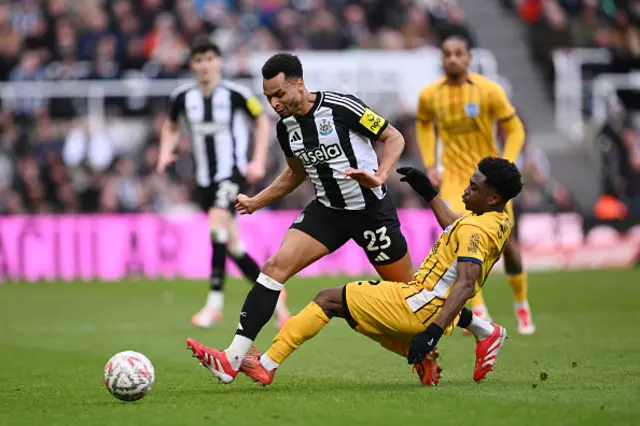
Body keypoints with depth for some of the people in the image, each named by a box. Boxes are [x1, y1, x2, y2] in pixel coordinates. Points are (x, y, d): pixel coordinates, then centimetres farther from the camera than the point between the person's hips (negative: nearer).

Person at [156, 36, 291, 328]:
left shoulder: (236, 94, -10)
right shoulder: (182, 97, 1)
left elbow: (262, 120, 3)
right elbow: (171, 126, 20)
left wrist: (258, 161, -5)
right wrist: (165, 151, 1)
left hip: (233, 173, -5)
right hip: (205, 180, 5)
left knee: (217, 225, -27)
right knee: (231, 245, 7)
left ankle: (215, 301, -23)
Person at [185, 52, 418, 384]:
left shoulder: (341, 107, -18)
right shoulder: (285, 127, 1)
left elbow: (394, 138, -9)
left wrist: (379, 177, -24)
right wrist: (256, 202, 19)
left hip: (371, 209, -5)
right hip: (327, 210, 5)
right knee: (275, 266, -14)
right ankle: (232, 360, -19)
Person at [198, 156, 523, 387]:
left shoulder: (474, 230, -19)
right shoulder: (501, 222, 11)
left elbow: (466, 285, -31)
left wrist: (433, 332, -38)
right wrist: (429, 194, 31)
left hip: (420, 306, -9)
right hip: (432, 313, 9)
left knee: (328, 299, -4)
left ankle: (266, 366, -6)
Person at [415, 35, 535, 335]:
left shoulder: (488, 90, -13)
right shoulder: (430, 95, -4)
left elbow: (515, 130, -5)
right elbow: (424, 124, 18)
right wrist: (430, 165, 8)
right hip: (454, 177, 1)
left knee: (505, 241, 4)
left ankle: (521, 306, 29)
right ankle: (479, 312, -15)